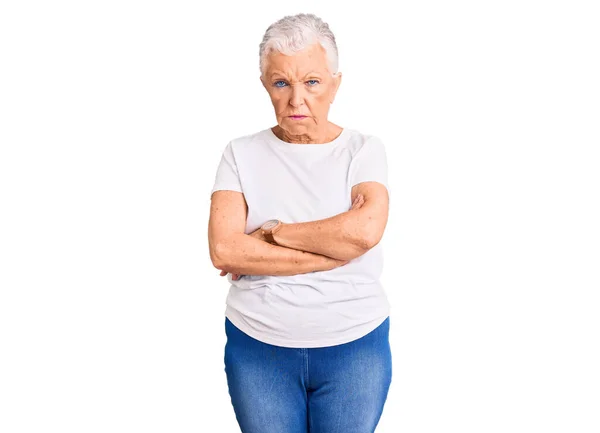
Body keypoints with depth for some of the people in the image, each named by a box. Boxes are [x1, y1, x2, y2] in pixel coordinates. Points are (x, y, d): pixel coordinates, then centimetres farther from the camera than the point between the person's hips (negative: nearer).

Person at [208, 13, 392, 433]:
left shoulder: (364, 149, -3)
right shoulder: (242, 153, -1)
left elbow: (366, 229, -22)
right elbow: (223, 250, -15)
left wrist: (274, 233, -13)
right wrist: (335, 246, -16)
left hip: (354, 347, 0)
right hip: (257, 347, 1)